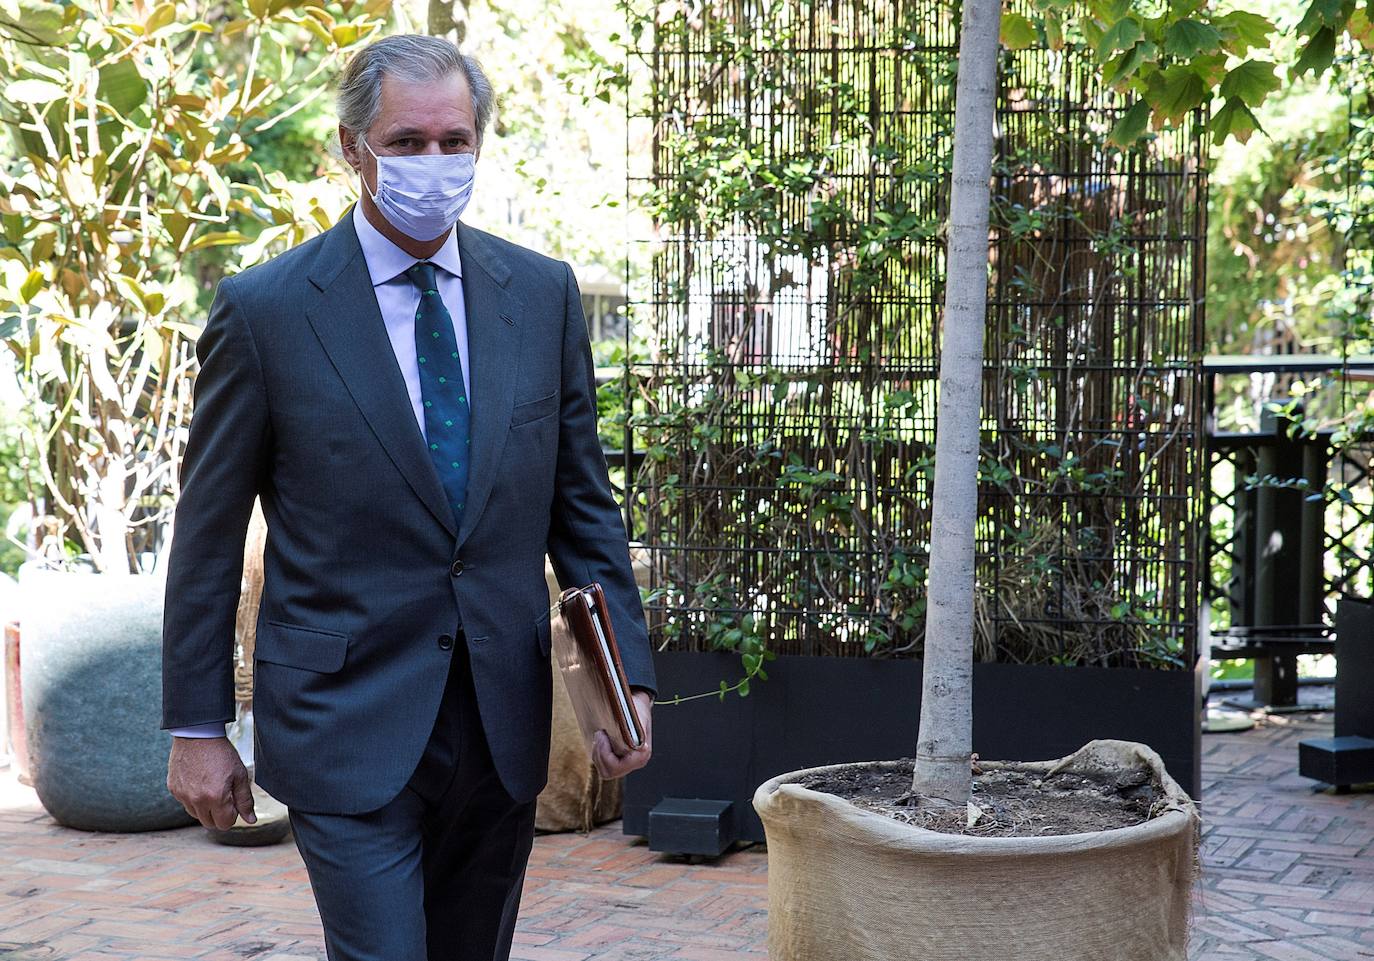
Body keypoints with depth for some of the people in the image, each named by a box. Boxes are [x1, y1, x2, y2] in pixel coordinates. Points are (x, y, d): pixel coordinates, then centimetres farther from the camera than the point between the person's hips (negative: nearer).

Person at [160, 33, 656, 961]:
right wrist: (196, 725, -2)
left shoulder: (542, 293, 4)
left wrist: (628, 672, 1)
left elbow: (582, 500, 9)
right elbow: (208, 533, -2)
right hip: (348, 727, -4)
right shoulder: (265, 310, -6)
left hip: (504, 724, 4)